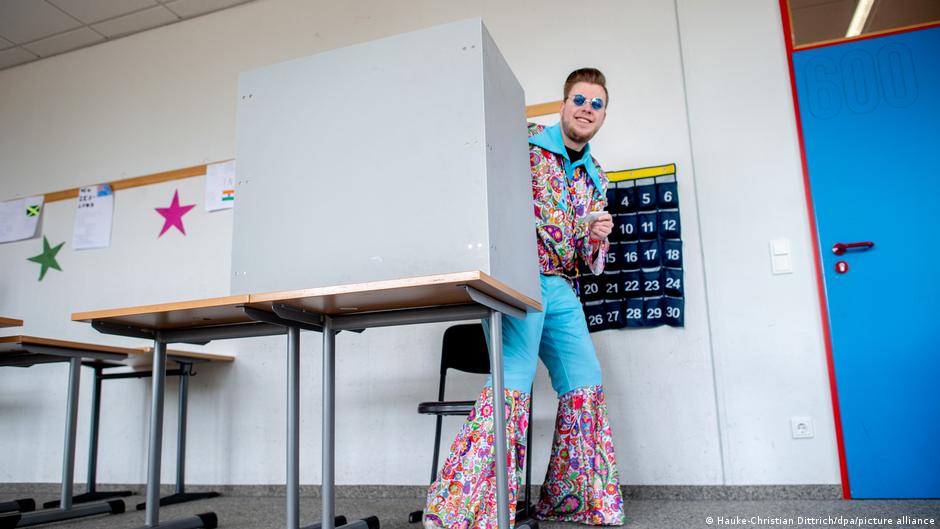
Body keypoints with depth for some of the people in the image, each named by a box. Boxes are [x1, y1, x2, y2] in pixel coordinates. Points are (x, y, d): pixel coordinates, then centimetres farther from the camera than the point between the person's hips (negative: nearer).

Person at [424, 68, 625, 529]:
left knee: (586, 384, 6)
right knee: (514, 380, -19)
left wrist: (597, 238, -2)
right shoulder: (526, 141, 2)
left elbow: (592, 262, 20)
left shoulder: (595, 179, 20)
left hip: (561, 289, 7)